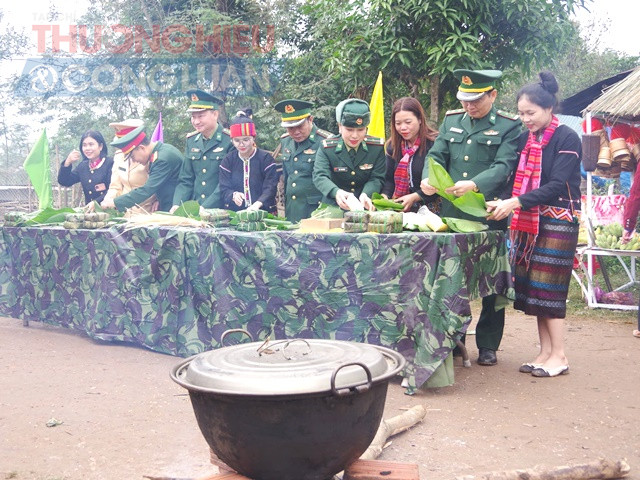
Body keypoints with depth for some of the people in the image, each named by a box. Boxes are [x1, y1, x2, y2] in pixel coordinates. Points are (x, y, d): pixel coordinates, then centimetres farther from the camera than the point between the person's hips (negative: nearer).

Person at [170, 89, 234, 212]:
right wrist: (177, 205, -2)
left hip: (220, 211, -5)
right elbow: (186, 180, 14)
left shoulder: (230, 140, -6)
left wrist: (205, 207, -18)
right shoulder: (191, 140, 12)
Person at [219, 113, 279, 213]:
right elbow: (224, 189, 5)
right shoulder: (228, 160, 9)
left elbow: (270, 188, -9)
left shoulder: (266, 158, 0)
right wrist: (233, 195, -18)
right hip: (234, 214, 5)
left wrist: (258, 204, -26)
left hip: (263, 212, -5)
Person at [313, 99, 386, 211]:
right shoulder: (327, 148, -1)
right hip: (334, 208, 0)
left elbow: (377, 178, -1)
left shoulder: (377, 147, 3)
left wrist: (365, 194, -23)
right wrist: (337, 192, -33)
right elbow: (320, 176, -12)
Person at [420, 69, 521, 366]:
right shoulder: (451, 120, 13)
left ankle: (488, 346, 16)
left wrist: (474, 184, -31)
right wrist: (428, 179, -16)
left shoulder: (509, 127, -1)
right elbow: (436, 155, 6)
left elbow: (504, 166, -13)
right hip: (452, 216, 4)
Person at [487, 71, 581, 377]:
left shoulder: (567, 139, -9)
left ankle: (558, 356, 4)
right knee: (531, 286, 6)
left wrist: (516, 202, -26)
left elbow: (557, 186, -18)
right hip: (529, 222, 7)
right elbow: (518, 179, 11)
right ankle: (545, 352, 15)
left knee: (547, 288, -6)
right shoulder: (526, 138, 11)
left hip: (557, 222, -7)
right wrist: (503, 204, -8)